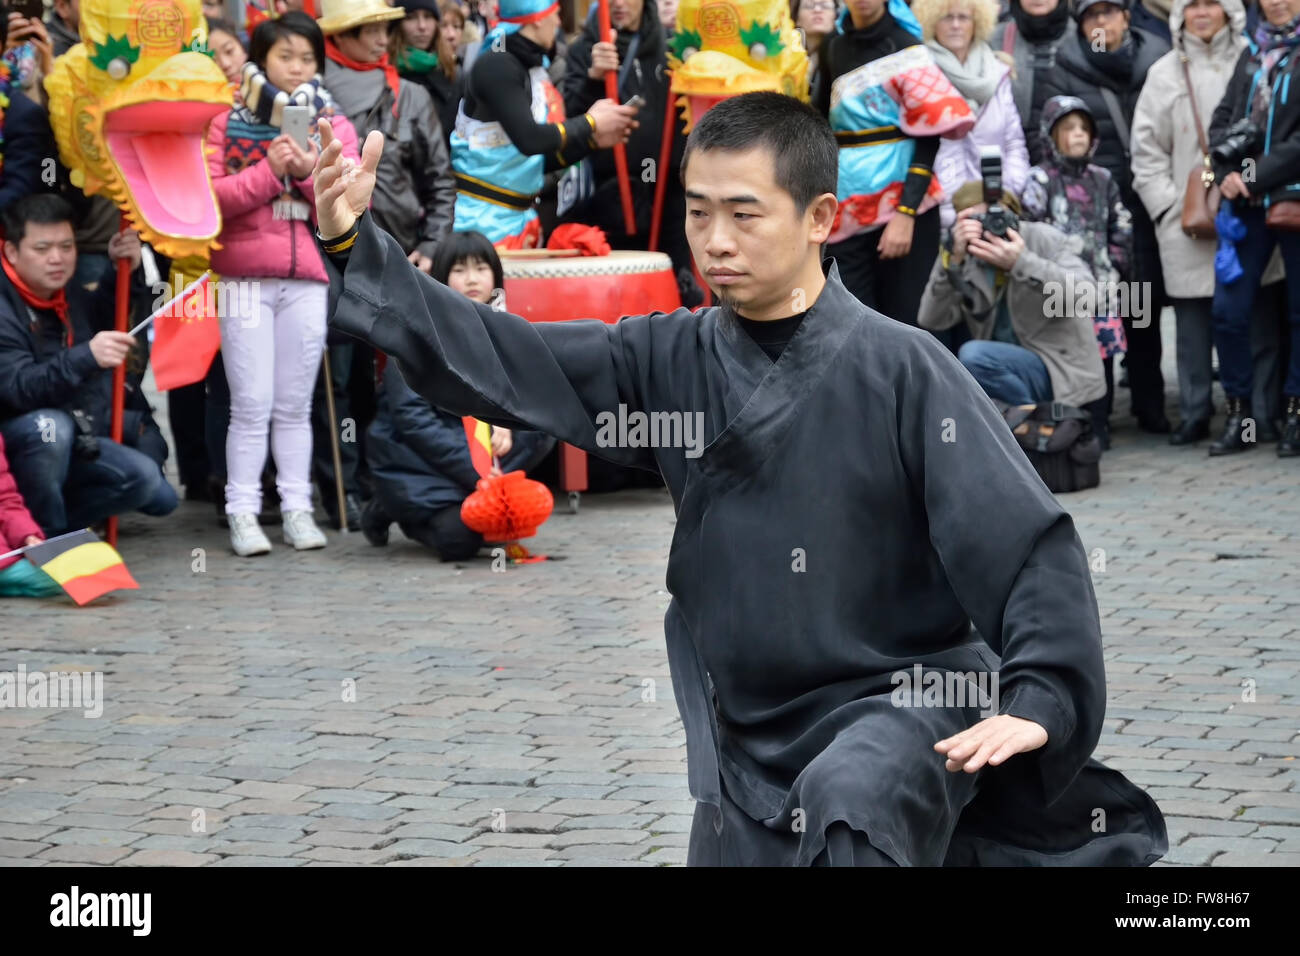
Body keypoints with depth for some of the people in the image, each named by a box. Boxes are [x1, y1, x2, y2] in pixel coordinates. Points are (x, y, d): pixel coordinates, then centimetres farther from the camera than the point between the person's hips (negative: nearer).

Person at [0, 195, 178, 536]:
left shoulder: (68, 293, 7)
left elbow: (101, 320, 30)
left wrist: (123, 272, 11)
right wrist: (86, 357, -48)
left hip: (72, 443, 8)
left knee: (145, 479, -13)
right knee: (50, 425, -39)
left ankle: (55, 523, 4)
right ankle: (43, 534, -21)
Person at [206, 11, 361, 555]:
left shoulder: (335, 127, 10)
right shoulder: (227, 123, 5)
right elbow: (207, 195, -5)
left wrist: (310, 174, -11)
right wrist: (268, 171, -14)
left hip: (309, 280, 2)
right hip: (244, 279, -2)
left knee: (295, 404, 7)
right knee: (252, 404, -4)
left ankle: (297, 509, 10)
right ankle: (242, 514, -1)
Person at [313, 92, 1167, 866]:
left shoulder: (902, 369, -12)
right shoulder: (669, 361, 1)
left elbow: (1031, 546, -13)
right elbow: (491, 360, -4)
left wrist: (1039, 704, -25)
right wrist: (356, 247, -15)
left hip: (898, 708, -6)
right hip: (748, 750, 6)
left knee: (848, 802, -37)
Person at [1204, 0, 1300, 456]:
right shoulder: (1251, 54, 15)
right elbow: (1222, 119, 12)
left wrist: (1256, 177, -14)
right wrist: (1227, 174, -5)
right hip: (1246, 203, 5)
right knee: (1229, 310, 1)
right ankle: (1239, 414, 12)